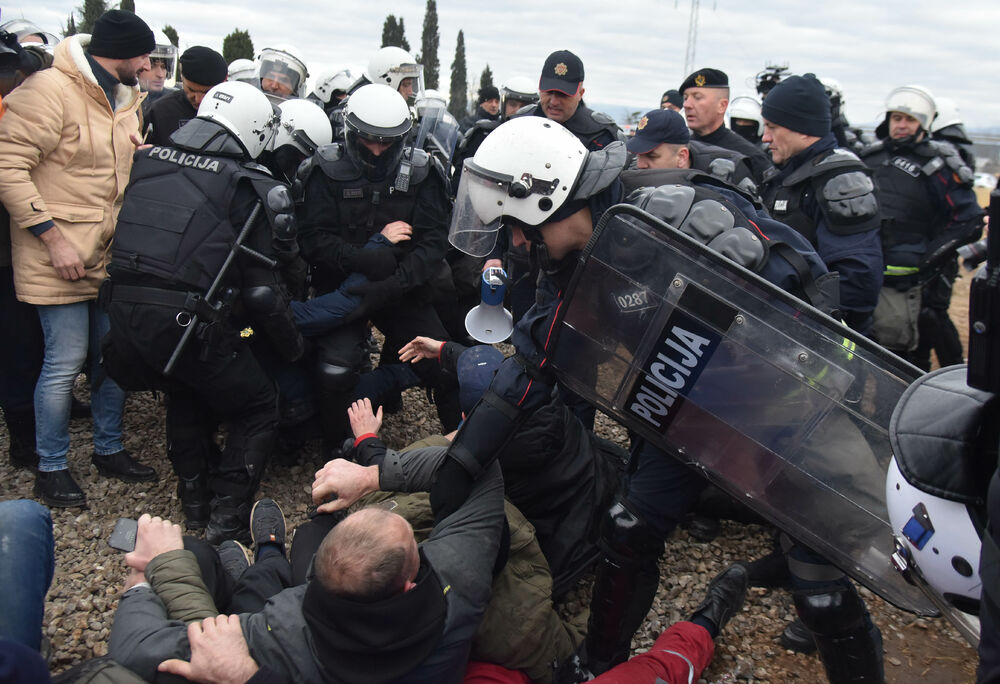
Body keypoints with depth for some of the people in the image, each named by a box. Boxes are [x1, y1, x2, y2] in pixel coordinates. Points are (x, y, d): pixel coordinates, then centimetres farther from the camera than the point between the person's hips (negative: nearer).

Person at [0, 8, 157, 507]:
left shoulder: (125, 98, 12)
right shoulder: (50, 89, -13)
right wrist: (53, 237, -19)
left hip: (112, 255, 8)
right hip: (61, 256, -7)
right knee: (66, 363, -2)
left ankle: (109, 449, 31)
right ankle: (51, 467, 16)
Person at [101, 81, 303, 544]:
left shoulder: (149, 161, 15)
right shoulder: (248, 186, -3)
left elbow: (127, 234, 20)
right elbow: (261, 285, -5)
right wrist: (292, 345, 8)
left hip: (123, 306, 7)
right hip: (185, 317, -7)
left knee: (187, 392, 31)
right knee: (256, 408, 13)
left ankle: (196, 501, 39)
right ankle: (227, 522, 11)